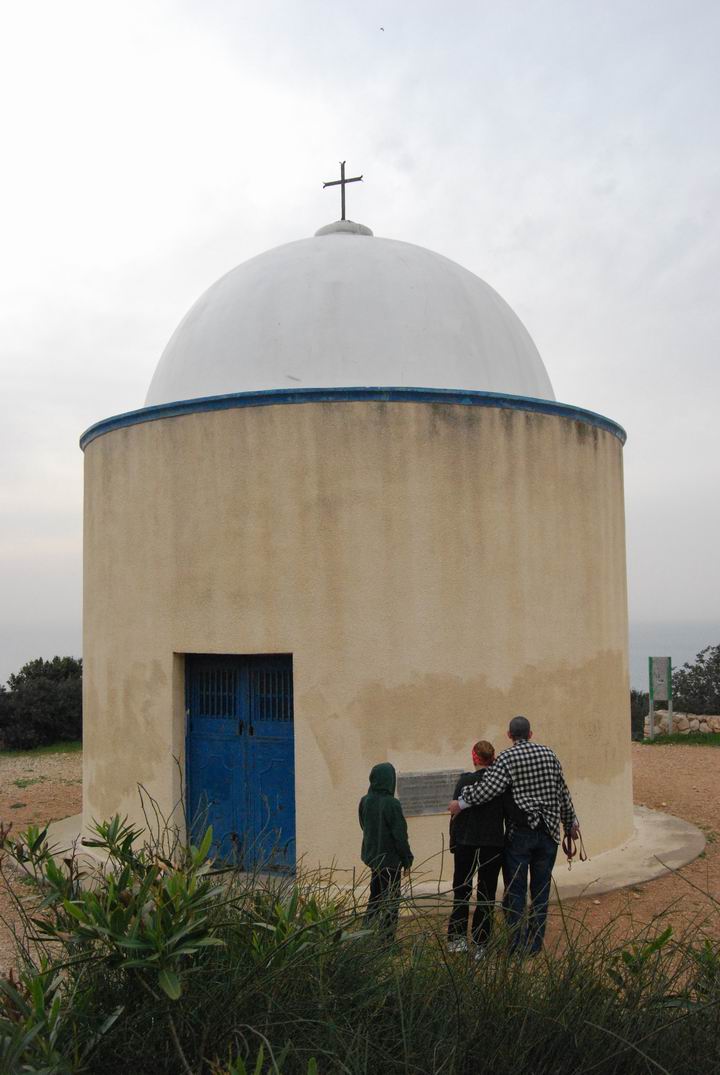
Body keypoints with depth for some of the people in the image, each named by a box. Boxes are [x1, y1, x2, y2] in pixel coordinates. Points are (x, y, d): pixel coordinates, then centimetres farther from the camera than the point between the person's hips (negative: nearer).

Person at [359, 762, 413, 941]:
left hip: (372, 856, 6)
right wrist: (407, 859, -6)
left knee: (375, 897, 19)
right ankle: (387, 938, 4)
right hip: (390, 858, -6)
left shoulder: (365, 802, -2)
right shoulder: (391, 804, -21)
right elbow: (400, 834, -16)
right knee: (390, 900, 4)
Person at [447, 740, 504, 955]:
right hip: (494, 846, 1)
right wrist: (506, 842, 12)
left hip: (466, 845, -1)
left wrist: (454, 843, 3)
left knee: (461, 892, 14)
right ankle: (480, 945, 9)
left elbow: (457, 815, -7)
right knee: (486, 896, 9)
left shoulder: (465, 781, -9)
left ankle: (458, 937, 5)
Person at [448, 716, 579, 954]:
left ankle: (517, 944, 4)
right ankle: (535, 944, 15)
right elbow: (562, 792, 11)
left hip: (520, 832, -4)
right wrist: (571, 822, 23)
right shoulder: (548, 754, 6)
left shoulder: (507, 757, -7)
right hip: (549, 831, 4)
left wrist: (461, 802, -8)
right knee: (541, 890, 11)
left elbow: (489, 788, -20)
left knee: (515, 890, 4)